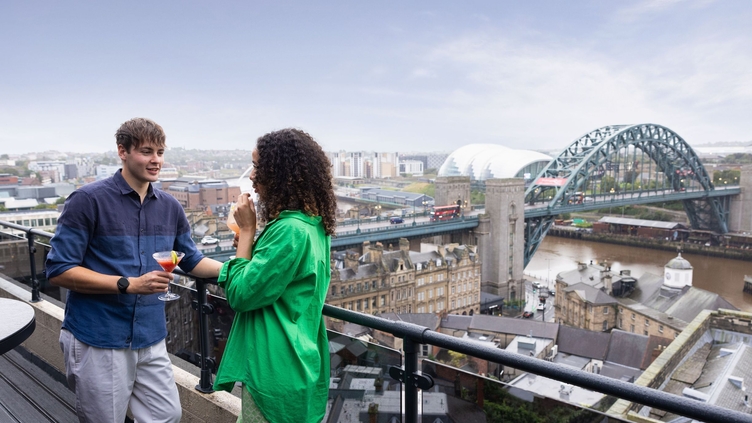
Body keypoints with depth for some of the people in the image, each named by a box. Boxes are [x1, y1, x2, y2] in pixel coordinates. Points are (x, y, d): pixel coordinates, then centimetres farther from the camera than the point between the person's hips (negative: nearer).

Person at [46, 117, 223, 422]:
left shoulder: (170, 207, 5)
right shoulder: (88, 200, -12)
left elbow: (192, 261, 15)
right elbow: (58, 270, -14)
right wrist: (129, 284, -22)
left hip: (151, 340, 5)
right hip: (98, 341, -4)